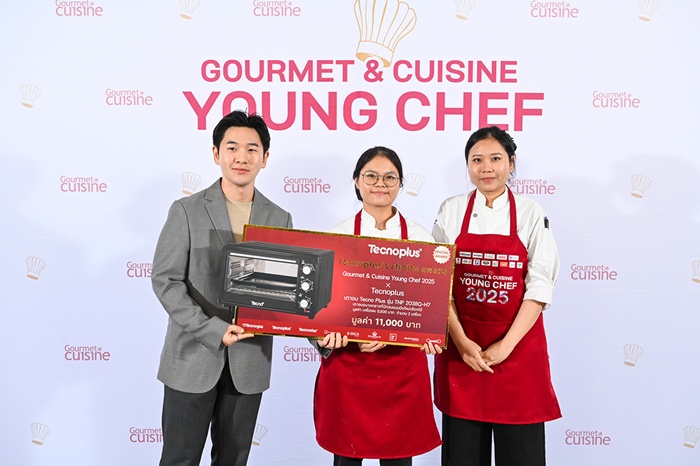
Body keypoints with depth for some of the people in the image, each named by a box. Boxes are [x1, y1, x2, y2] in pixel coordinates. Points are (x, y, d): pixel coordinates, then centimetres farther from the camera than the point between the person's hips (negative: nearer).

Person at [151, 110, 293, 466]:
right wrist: (214, 330, -19)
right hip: (193, 358, -2)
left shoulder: (279, 219, 5)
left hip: (250, 363, 3)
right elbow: (165, 281, -9)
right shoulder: (186, 211, -4)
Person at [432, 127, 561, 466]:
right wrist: (461, 342, -11)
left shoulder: (531, 214, -1)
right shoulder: (451, 211, 1)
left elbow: (540, 287, -6)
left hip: (518, 344, -1)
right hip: (460, 344, 1)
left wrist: (506, 345, -14)